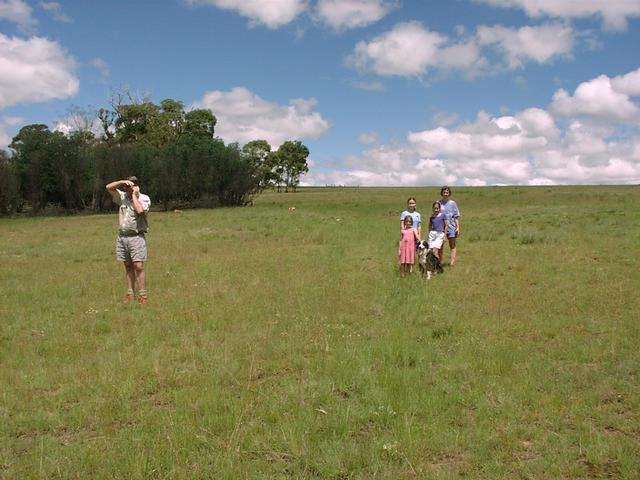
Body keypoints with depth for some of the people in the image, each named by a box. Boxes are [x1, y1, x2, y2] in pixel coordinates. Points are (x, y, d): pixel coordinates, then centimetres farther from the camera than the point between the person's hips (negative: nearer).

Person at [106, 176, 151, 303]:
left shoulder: (144, 198, -2)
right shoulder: (123, 196, 13)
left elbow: (140, 210, -22)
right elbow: (109, 187, 13)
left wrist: (134, 195, -11)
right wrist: (122, 182, 0)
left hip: (136, 237, -5)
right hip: (122, 236, 5)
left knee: (138, 266, -9)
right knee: (128, 266, 8)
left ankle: (142, 294, -4)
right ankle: (130, 293, 13)